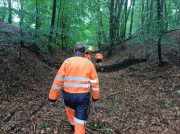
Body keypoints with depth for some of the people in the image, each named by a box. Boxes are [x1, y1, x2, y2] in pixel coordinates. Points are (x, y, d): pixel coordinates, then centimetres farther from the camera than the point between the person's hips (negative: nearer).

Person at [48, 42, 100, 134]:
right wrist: (95, 96, 14)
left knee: (70, 108, 34)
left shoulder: (67, 61, -4)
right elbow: (94, 82, 0)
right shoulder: (89, 63, -3)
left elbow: (58, 80, -6)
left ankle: (73, 125, 54)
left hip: (68, 94, 2)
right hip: (83, 96, -1)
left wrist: (52, 97, 2)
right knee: (80, 121, 9)